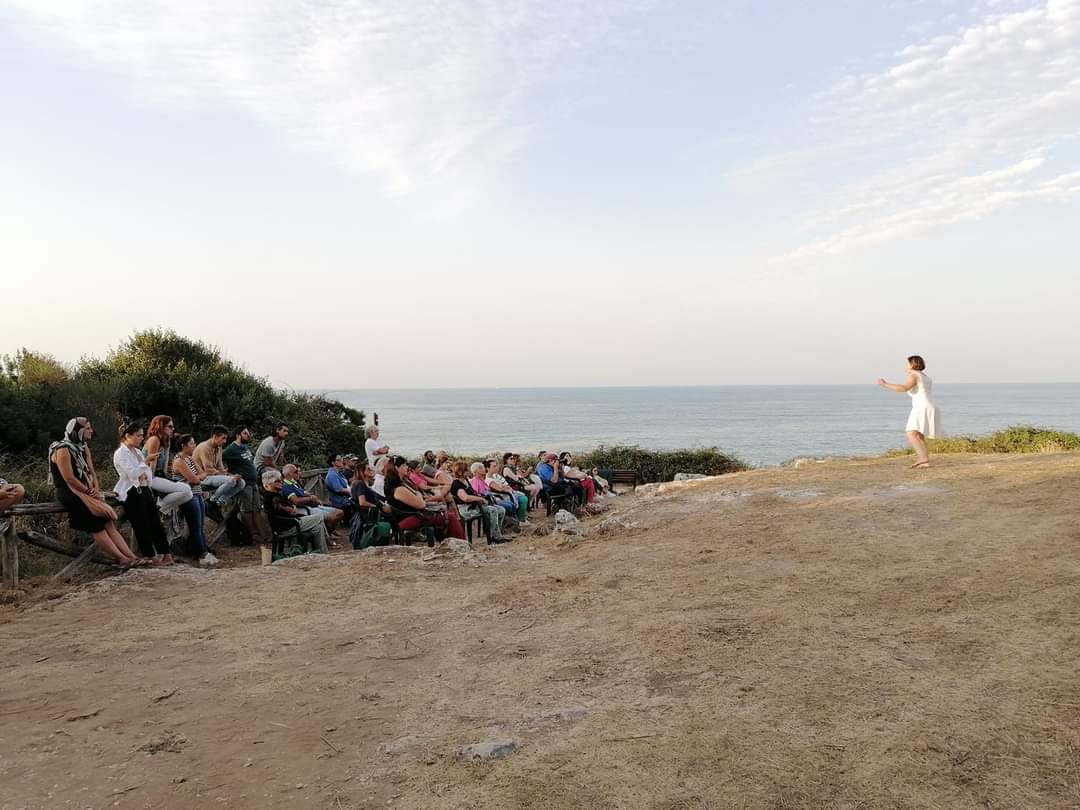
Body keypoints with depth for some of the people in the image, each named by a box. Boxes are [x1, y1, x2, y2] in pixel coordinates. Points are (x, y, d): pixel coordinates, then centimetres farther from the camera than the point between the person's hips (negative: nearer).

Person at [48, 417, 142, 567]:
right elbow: (69, 479, -17)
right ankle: (122, 558, -22)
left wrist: (96, 490, -1)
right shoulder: (63, 450, -11)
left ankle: (130, 556, -20)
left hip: (85, 491, 7)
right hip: (69, 493, -7)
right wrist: (90, 492, -12)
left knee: (108, 522, -10)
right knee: (97, 525, -18)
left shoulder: (84, 448, 16)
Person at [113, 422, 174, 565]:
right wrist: (147, 462, -17)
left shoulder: (138, 451, 18)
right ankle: (153, 557, 3)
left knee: (156, 523, 2)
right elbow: (132, 473, -19)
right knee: (142, 527, -2)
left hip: (145, 490, 8)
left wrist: (145, 474, 1)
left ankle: (167, 555, 2)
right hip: (132, 493, -8)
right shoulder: (121, 453, -7)